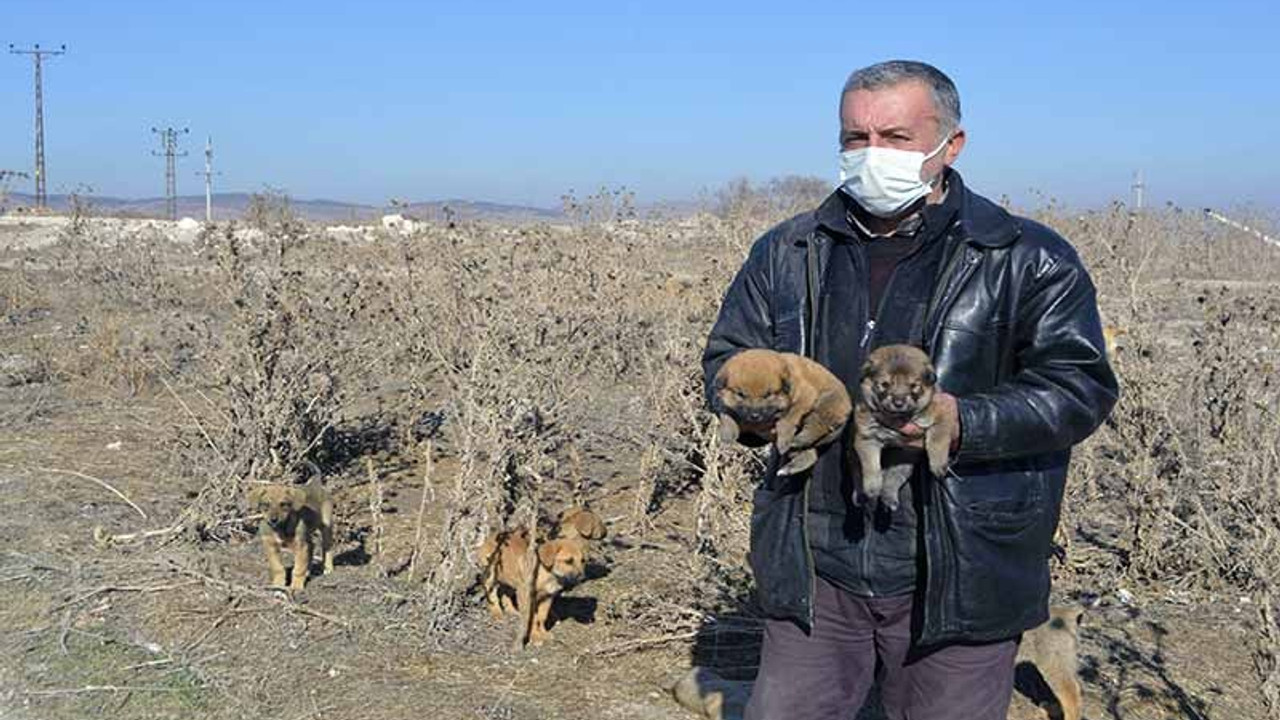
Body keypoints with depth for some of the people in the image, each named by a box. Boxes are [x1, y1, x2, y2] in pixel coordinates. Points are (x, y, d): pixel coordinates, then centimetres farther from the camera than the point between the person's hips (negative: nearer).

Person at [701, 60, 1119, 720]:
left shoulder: (1027, 261, -3)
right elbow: (726, 359, 13)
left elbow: (1080, 386, -6)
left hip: (958, 582, -2)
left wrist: (965, 422, -23)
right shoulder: (785, 253, 8)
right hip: (814, 571, 3)